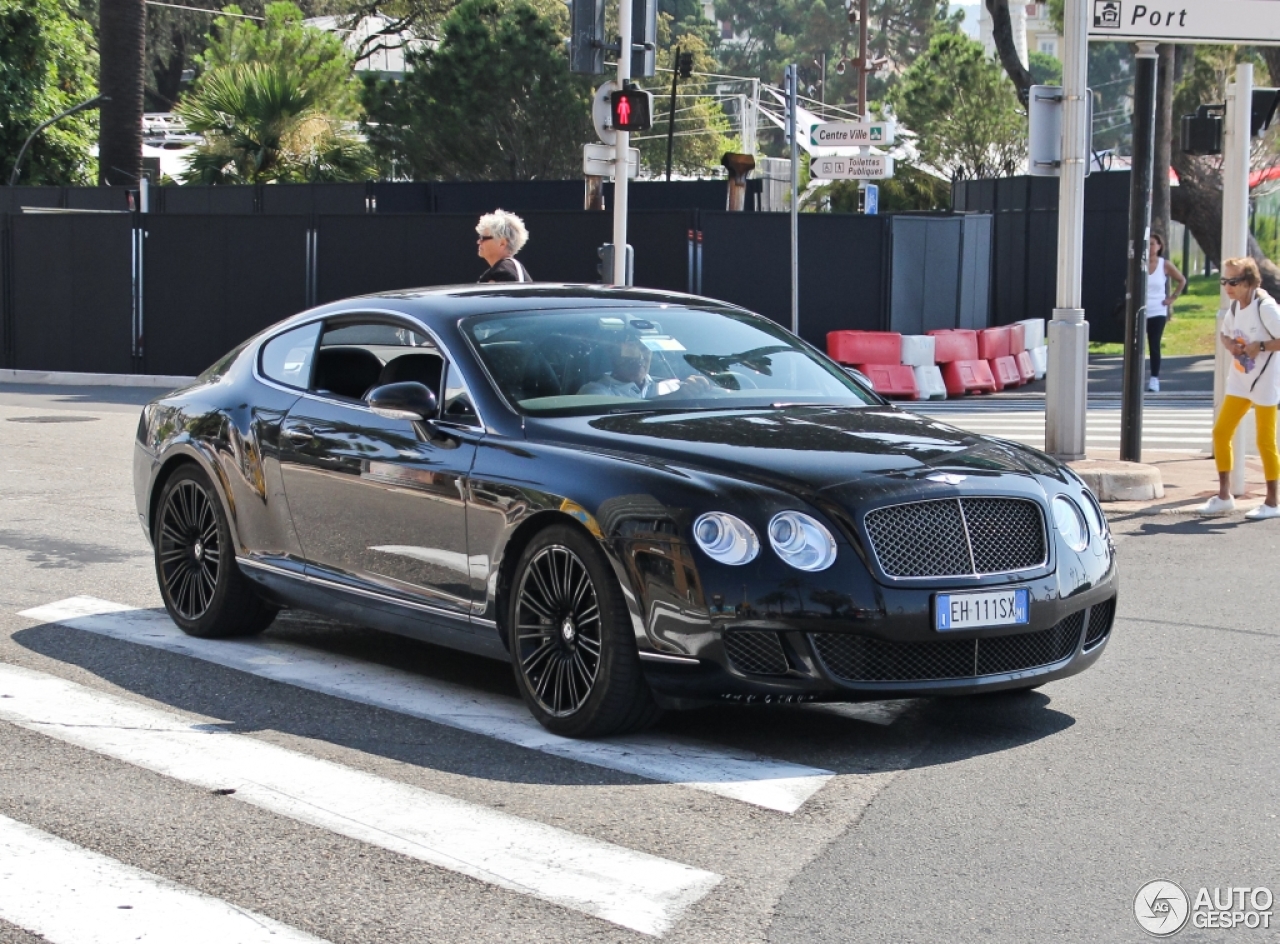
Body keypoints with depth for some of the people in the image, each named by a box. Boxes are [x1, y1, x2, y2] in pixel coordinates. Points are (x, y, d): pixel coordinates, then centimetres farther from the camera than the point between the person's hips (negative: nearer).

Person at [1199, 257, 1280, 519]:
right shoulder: (1234, 307, 6)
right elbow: (1224, 334, 19)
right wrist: (1229, 344, -1)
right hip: (1239, 380, 7)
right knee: (1220, 432, 3)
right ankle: (1224, 497, 12)